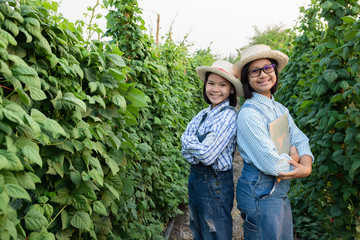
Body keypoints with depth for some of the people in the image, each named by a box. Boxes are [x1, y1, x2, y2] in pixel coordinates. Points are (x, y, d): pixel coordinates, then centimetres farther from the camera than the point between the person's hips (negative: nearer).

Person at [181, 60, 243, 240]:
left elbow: (208, 155, -24)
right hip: (196, 177, 7)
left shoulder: (228, 116, -17)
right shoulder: (203, 115, 5)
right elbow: (184, 150, -2)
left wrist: (188, 141, -10)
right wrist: (200, 146, -20)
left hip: (216, 184, -7)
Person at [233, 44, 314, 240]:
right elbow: (271, 163, -24)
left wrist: (307, 166, -17)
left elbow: (300, 139, 3)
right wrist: (297, 163, -7)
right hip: (260, 194, -8)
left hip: (280, 192, 8)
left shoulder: (279, 108, 8)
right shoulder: (249, 113, -20)